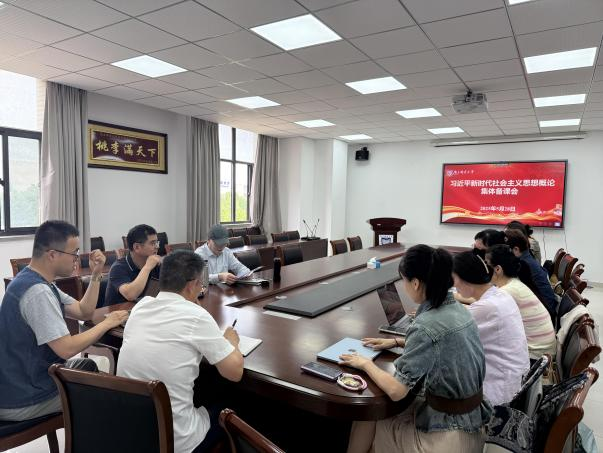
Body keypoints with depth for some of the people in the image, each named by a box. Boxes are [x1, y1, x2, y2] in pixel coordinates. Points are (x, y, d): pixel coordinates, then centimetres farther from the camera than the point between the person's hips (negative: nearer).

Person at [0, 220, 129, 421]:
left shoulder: (35, 281, 4)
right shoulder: (37, 292, -28)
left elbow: (84, 312, 8)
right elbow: (66, 349, -30)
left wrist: (96, 275, -3)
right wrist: (107, 323, -17)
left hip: (18, 383, 9)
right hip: (23, 401, -9)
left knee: (91, 366, 21)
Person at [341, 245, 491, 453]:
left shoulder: (427, 325, -28)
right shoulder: (456, 308, -2)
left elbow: (396, 391, -26)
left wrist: (366, 364, -10)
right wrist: (397, 341, 14)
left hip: (448, 435, -7)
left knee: (365, 419, 11)